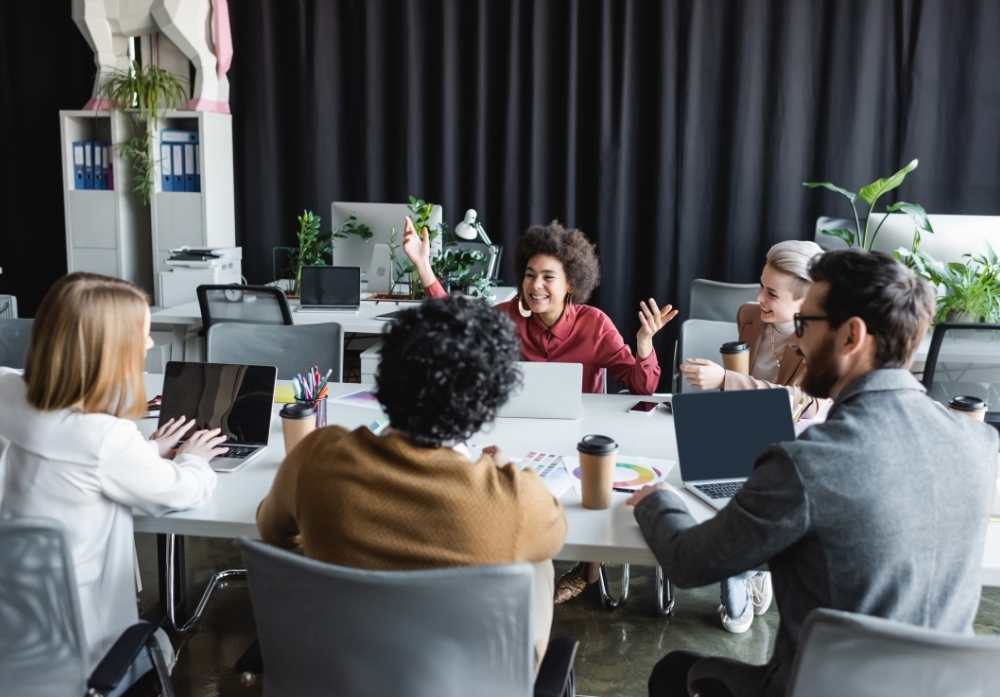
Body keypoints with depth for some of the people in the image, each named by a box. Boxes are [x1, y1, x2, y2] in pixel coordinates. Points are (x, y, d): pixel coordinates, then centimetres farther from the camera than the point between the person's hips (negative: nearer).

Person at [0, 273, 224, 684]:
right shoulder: (108, 438, -31)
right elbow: (183, 492, -12)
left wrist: (145, 451, 7)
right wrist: (191, 459, 8)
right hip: (75, 630, -7)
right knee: (156, 651, 24)